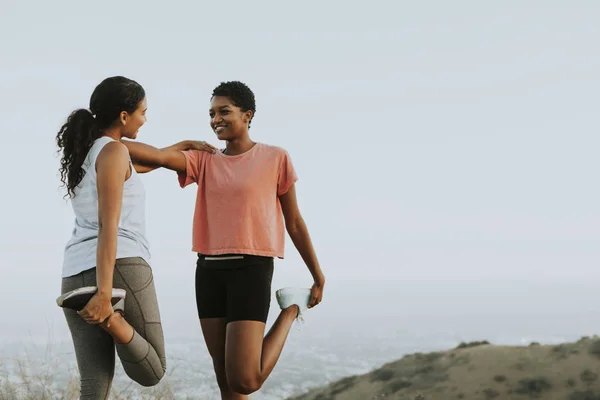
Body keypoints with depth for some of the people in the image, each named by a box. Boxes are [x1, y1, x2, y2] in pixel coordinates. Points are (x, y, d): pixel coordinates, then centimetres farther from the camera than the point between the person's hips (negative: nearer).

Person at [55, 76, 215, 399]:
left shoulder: (82, 154, 20)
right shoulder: (113, 151, -6)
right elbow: (108, 224, -17)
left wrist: (184, 145, 51)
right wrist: (104, 292, -25)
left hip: (78, 275, 8)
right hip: (120, 267, -8)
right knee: (150, 372, 4)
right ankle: (108, 313, -22)